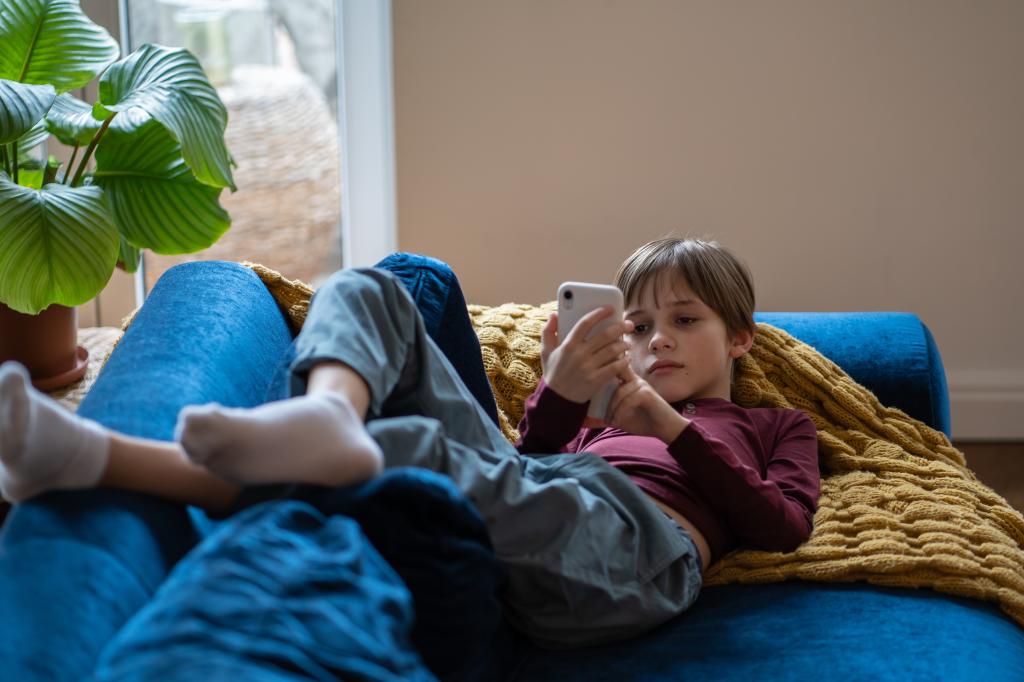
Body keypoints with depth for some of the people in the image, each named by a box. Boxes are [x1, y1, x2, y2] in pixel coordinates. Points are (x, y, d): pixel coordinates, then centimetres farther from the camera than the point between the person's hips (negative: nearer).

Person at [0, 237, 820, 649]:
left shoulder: (776, 426, 34)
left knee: (417, 452, -36)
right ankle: (329, 416, -39)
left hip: (638, 533, -5)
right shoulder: (606, 410, 42)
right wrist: (557, 399, 3)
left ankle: (99, 455, -53)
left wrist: (675, 425, 4)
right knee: (367, 291, -2)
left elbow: (783, 525, 10)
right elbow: (534, 464, 20)